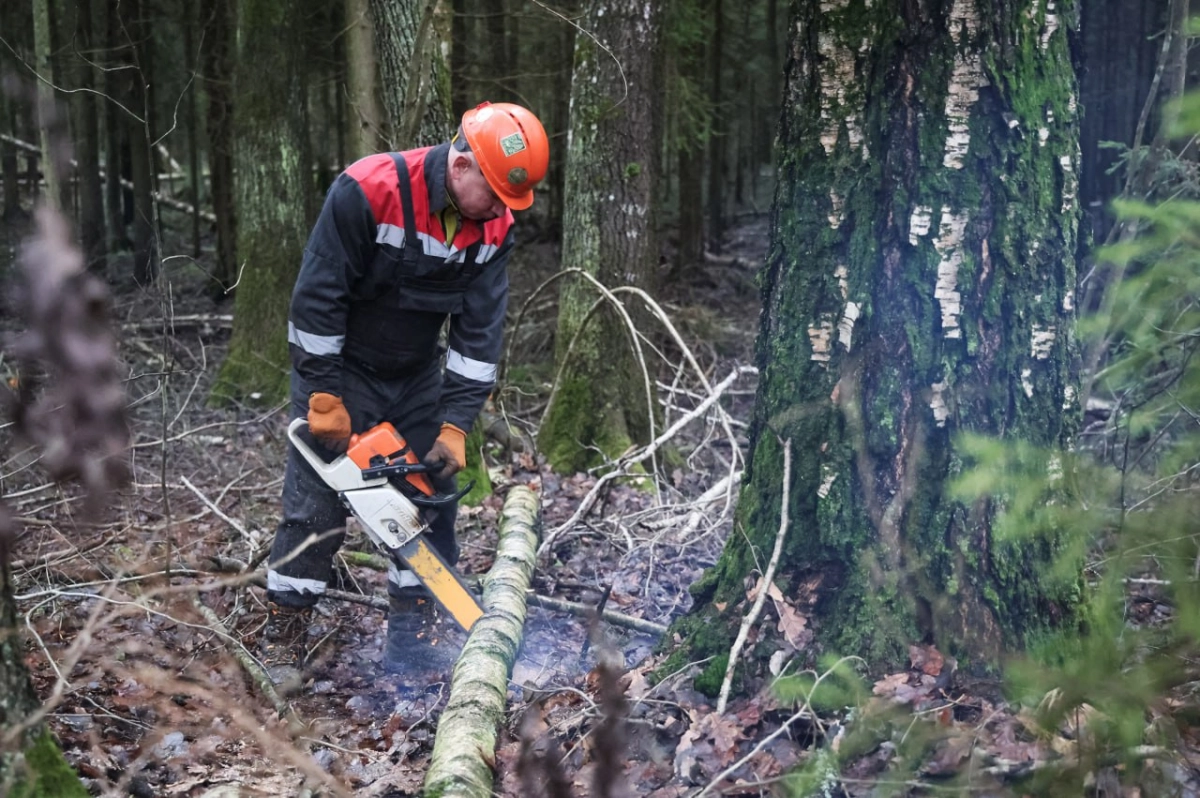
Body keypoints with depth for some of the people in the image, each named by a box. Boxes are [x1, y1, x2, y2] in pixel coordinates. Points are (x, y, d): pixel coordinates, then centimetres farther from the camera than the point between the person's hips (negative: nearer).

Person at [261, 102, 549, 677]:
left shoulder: (494, 226, -12)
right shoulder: (366, 191, -28)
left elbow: (479, 329, -10)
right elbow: (316, 296, -23)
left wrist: (455, 427, -15)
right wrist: (326, 401, -21)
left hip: (418, 377, 5)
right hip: (341, 370, -5)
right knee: (315, 506, -4)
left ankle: (409, 640, 16)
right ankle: (283, 640, 9)